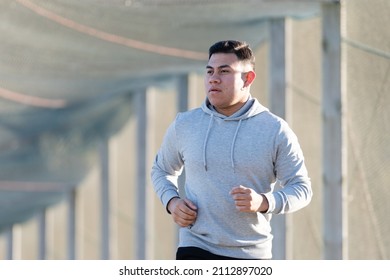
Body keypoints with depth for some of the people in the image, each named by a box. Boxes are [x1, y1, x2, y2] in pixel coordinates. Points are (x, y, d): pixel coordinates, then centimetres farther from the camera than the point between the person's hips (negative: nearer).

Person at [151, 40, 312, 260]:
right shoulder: (184, 125, 5)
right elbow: (162, 170, 22)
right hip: (196, 251, 0)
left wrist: (264, 202, -20)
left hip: (251, 257, 0)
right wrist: (172, 201, 1)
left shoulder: (275, 130, -1)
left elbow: (302, 188, 0)